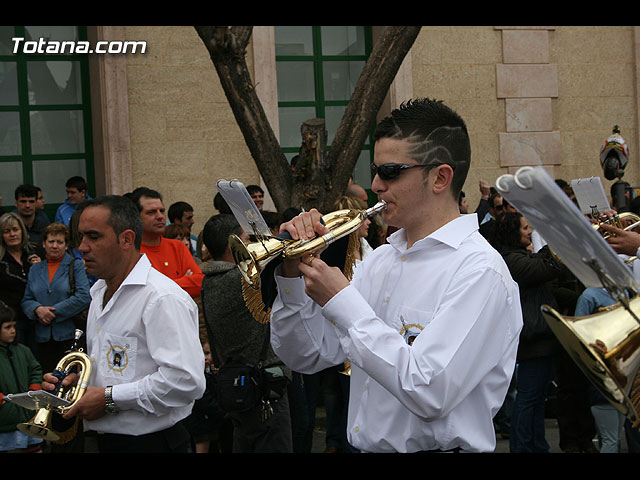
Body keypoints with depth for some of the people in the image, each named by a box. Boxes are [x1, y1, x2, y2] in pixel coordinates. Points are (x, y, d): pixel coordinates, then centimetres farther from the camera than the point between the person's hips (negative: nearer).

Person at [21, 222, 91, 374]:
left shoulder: (76, 266, 2)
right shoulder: (35, 269, 15)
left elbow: (84, 297, -10)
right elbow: (26, 300, 14)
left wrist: (54, 312, -12)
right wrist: (37, 309, -10)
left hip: (69, 334, -4)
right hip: (43, 337, 4)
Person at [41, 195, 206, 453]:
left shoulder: (163, 298, -19)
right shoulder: (100, 293, 13)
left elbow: (186, 380, -29)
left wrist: (110, 398, -23)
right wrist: (76, 380, 3)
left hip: (151, 443, -9)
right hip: (106, 441, 9)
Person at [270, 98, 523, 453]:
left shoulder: (478, 271, -12)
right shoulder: (379, 261, 10)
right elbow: (306, 357, 13)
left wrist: (342, 302, -16)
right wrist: (294, 274, -1)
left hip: (442, 445, -5)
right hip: (365, 445, 5)